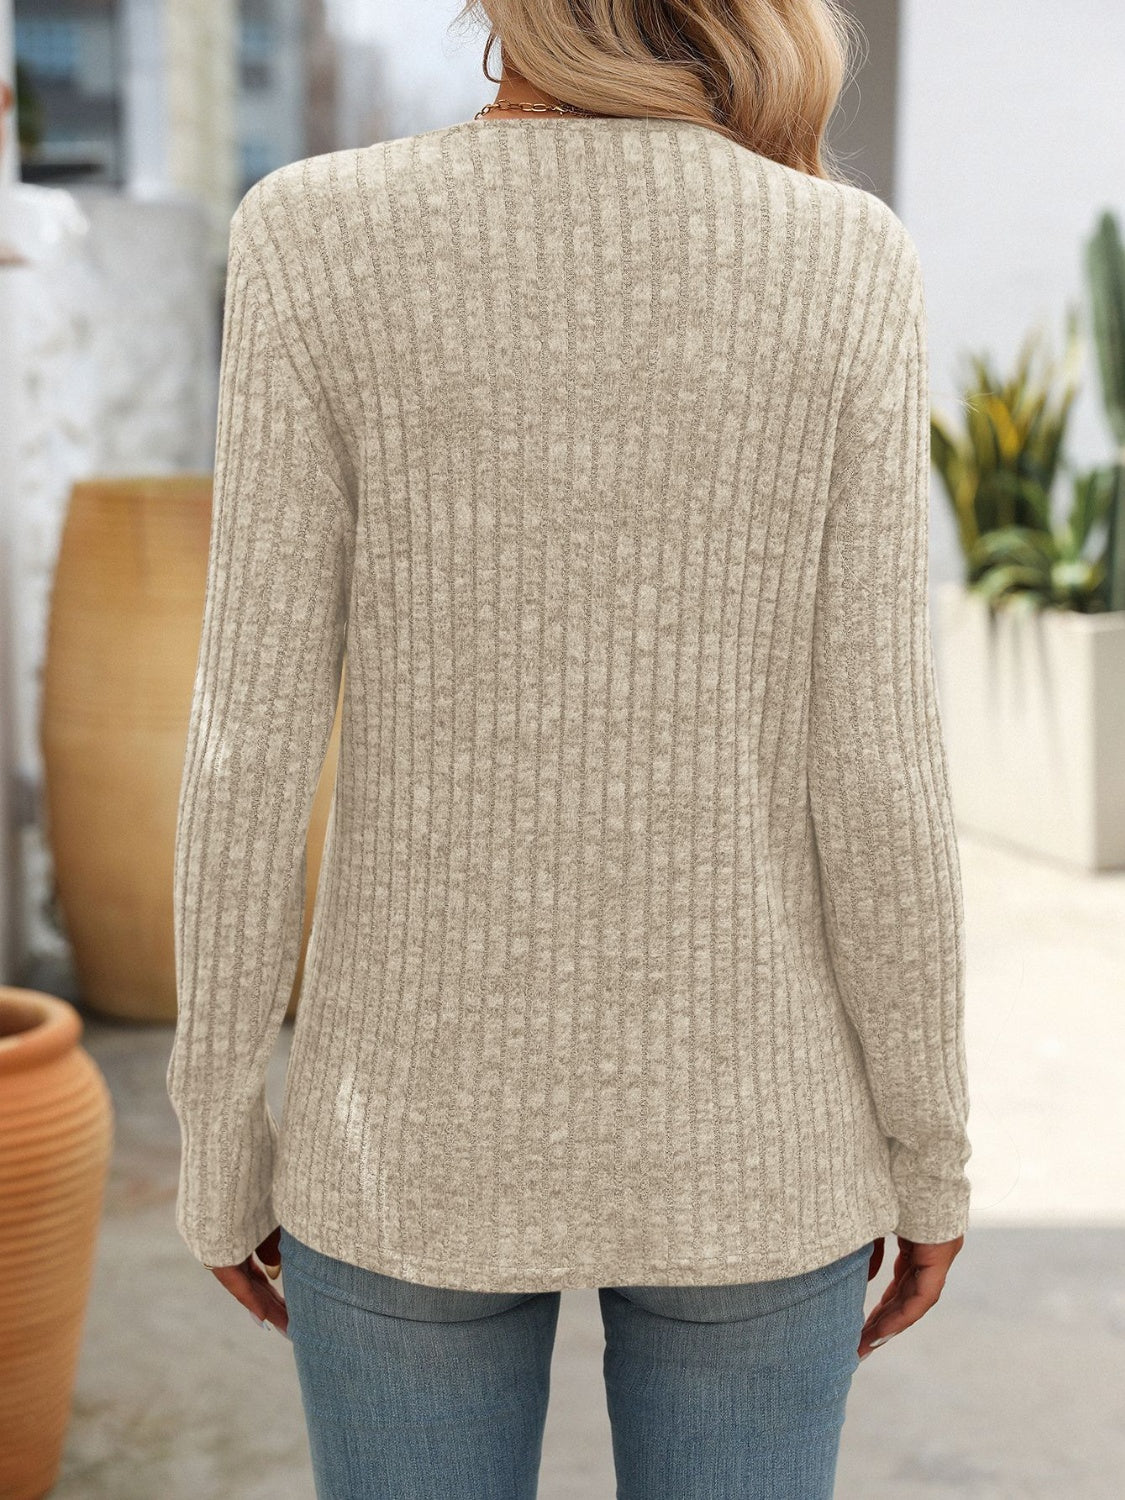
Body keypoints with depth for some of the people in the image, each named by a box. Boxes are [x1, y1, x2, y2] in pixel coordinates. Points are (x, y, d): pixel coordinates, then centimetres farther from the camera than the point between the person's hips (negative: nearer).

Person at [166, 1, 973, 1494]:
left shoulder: (321, 239, -11)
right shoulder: (847, 265, -10)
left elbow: (253, 743, -10)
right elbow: (873, 762, -9)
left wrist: (216, 1129, 3)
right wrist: (930, 1146, 4)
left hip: (426, 1119, 0)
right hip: (737, 1123, 1)